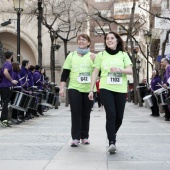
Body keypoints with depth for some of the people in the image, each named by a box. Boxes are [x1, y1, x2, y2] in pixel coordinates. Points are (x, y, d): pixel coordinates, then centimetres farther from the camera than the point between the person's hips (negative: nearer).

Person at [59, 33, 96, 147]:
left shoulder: (93, 56, 8)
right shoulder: (71, 56, 10)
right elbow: (65, 73, 8)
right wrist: (62, 87, 2)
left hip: (88, 89, 0)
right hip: (74, 88, 0)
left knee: (86, 113, 6)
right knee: (76, 113, -6)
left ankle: (85, 136, 17)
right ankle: (76, 138, -3)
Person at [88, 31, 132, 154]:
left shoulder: (123, 55, 12)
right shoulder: (101, 55, 9)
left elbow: (130, 70, 2)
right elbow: (95, 73, 9)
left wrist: (119, 70, -18)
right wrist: (91, 90, 5)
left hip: (121, 90, 2)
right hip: (106, 88, -2)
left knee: (119, 117, 4)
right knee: (111, 114, -17)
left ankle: (112, 135, 32)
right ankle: (112, 142, -15)